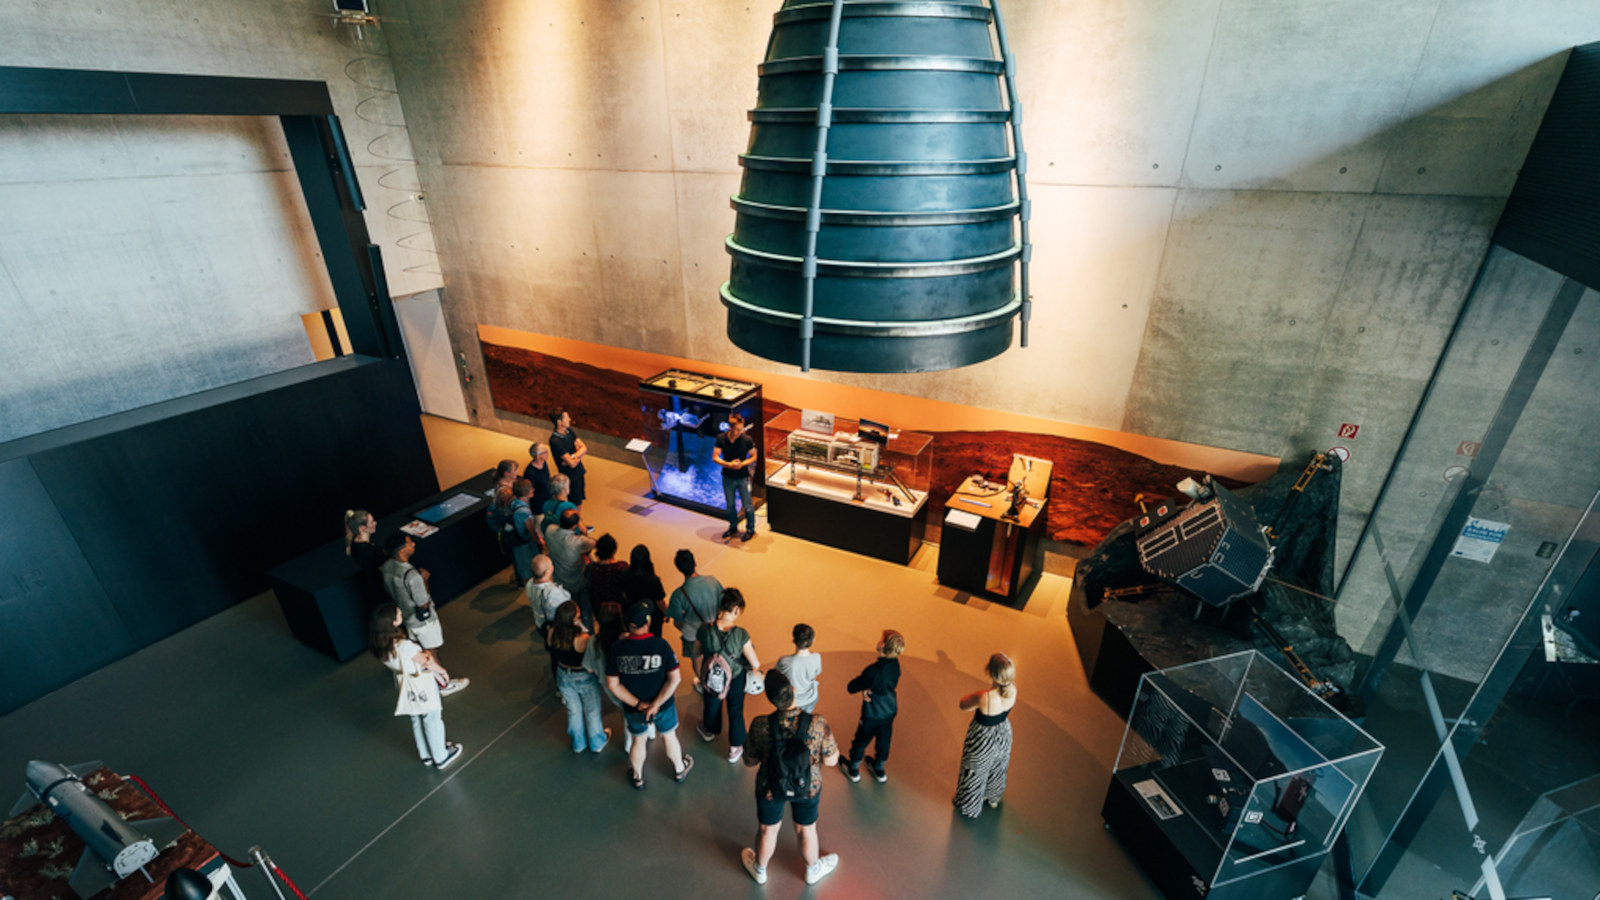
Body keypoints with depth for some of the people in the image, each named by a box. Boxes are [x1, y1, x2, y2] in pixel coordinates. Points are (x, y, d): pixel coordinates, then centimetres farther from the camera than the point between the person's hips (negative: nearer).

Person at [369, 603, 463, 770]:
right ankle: (441, 757, 37)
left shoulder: (379, 645, -15)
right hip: (423, 687, -7)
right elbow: (428, 663, -22)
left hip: (406, 690, 7)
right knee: (432, 722, 16)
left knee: (416, 721, 27)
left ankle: (426, 755, 49)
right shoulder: (404, 646, -37)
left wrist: (425, 654, -11)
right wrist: (443, 671, -5)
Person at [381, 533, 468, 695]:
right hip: (423, 621, -8)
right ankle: (444, 686, 32)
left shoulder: (386, 568, -10)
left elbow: (389, 592, 7)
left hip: (405, 619, 8)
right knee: (432, 654, 12)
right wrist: (424, 580, -16)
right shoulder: (412, 575, -36)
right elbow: (424, 604, -25)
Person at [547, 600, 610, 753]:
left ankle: (578, 744, 51)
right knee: (591, 711, 23)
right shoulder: (582, 638, -37)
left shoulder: (553, 633, -21)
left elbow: (554, 653, 0)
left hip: (563, 676, 5)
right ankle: (597, 742, 46)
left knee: (573, 710, 28)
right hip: (583, 678, -4)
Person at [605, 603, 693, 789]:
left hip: (633, 710, 1)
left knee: (639, 742, 27)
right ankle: (679, 770, 50)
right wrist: (656, 704, -17)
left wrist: (638, 704, -12)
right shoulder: (661, 645, -25)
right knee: (669, 737, 25)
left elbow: (613, 684, -14)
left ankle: (637, 778, 52)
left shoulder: (616, 649, -20)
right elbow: (675, 678, -23)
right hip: (663, 707, -1)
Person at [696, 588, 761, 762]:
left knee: (712, 704, 33)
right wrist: (754, 669, -1)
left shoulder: (704, 631, -28)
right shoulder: (740, 635, -33)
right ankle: (735, 749, 47)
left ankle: (709, 731, 64)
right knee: (735, 711, 26)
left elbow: (698, 657, -9)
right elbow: (755, 665, -24)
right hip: (736, 681, -2)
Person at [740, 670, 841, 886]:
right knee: (806, 830, 29)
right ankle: (813, 870, 58)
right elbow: (830, 760, -17)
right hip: (808, 788, 0)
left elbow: (749, 761, -13)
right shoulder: (818, 724, -32)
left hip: (771, 788, 0)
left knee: (767, 830, 29)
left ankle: (759, 870, 58)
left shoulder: (760, 726, -31)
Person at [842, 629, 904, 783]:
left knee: (860, 741, 20)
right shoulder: (895, 664, -15)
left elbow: (851, 688, -26)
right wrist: (867, 688, -15)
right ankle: (880, 770, 50)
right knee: (884, 740, 27)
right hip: (890, 711, 6)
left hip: (872, 714, -6)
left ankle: (853, 769, 43)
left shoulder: (873, 671, -36)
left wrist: (863, 688, -9)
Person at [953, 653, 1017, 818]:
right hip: (1003, 734, 5)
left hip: (983, 740, -5)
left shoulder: (984, 698, -43)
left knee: (975, 772, 25)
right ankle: (994, 799, 64)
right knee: (997, 768, 34)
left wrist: (977, 695, -11)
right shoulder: (1012, 689, -27)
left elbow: (963, 705, -22)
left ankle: (969, 807, 52)